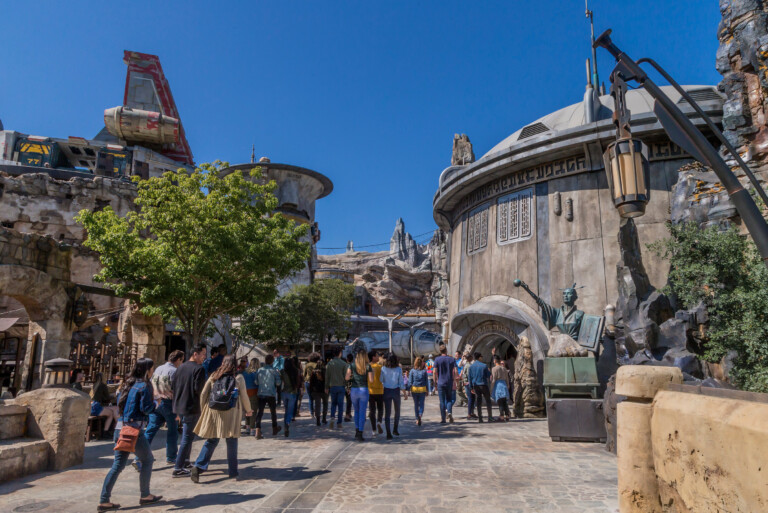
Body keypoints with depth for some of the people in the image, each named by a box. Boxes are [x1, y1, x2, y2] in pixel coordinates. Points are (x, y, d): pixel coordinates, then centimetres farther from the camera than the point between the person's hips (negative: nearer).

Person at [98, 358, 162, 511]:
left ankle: (104, 501, 9)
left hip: (120, 428, 7)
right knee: (148, 460, 10)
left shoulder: (126, 384, 13)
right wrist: (156, 402, 5)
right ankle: (145, 496, 18)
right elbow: (146, 409, -14)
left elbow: (120, 404, 18)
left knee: (118, 465, 11)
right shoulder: (144, 386, -10)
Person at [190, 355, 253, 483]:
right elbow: (244, 397, 0)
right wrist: (248, 410, 16)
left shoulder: (214, 376, 5)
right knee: (232, 443, 8)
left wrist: (204, 409, 19)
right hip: (231, 415, -2)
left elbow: (203, 394, 6)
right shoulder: (238, 378, -3)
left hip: (213, 413, 3)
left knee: (211, 441, 13)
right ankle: (233, 472, 14)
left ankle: (198, 466, -2)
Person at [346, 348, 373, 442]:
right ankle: (360, 434, 3)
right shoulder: (368, 366, -4)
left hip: (354, 390, 2)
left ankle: (357, 431, 17)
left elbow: (347, 378, -5)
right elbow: (371, 380, -7)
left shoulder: (352, 366, 0)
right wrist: (372, 372, 9)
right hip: (364, 390, -2)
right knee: (362, 413, 5)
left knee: (356, 411, 21)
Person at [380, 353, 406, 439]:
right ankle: (395, 430, 23)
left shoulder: (383, 369, -5)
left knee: (387, 413, 4)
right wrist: (405, 393, 5)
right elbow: (401, 382, -5)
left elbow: (381, 381, -4)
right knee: (397, 411, 21)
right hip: (396, 391, 0)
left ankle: (388, 433, -2)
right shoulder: (399, 369, -8)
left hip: (386, 391, 1)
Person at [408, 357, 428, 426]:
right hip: (422, 389, -1)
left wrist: (409, 390, 4)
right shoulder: (424, 371, -3)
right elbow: (426, 381, 2)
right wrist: (427, 391, 10)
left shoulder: (412, 371, -3)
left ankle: (417, 419, 14)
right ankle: (420, 415, -21)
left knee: (416, 404, 12)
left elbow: (410, 381, -2)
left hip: (414, 389, 1)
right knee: (421, 404, 5)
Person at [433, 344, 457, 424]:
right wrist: (454, 381, 0)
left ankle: (443, 418, 4)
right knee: (449, 399, 15)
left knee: (442, 401, 4)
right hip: (450, 382, 1)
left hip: (441, 383, -1)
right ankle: (449, 412, -11)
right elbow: (455, 372, -5)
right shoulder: (452, 359, 2)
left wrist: (435, 381, 2)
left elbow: (435, 372, -7)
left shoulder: (437, 359, -2)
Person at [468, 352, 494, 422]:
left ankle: (480, 418, 4)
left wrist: (472, 388, 14)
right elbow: (488, 376, -2)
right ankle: (490, 417, 6)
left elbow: (470, 378, 7)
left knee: (479, 402, 6)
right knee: (488, 401, 7)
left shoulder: (471, 367, 4)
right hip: (483, 385, -4)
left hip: (475, 386, 4)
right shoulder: (484, 366, -8)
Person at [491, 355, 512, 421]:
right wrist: (507, 387, 22)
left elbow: (493, 380, -9)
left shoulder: (495, 368, -5)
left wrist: (491, 389, -5)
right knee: (505, 402, 8)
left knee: (500, 402, -5)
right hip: (504, 385, 6)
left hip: (497, 385, -5)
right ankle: (507, 416, 5)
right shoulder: (504, 369, 13)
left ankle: (502, 416, -7)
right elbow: (507, 379, 15)